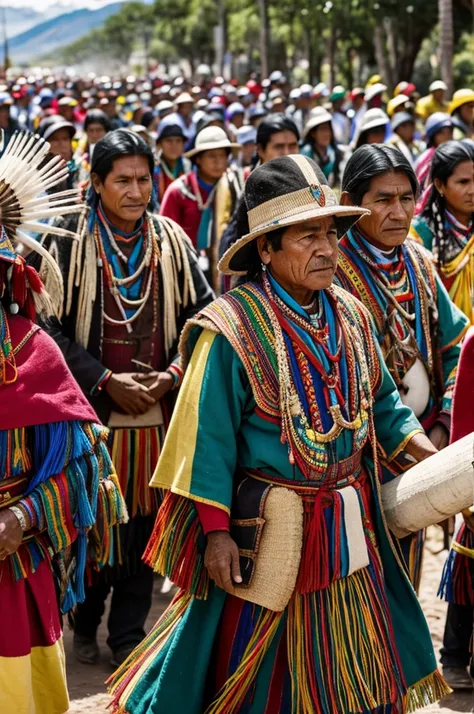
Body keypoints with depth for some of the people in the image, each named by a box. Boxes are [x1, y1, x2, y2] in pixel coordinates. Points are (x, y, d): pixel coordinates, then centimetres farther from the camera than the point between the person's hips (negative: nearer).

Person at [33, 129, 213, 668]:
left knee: (145, 518, 6)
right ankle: (85, 621, 26)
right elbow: (50, 325, -6)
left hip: (159, 406, 2)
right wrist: (106, 381, -13)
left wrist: (171, 375, -8)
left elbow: (202, 316, 7)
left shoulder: (171, 240, 4)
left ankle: (129, 633, 19)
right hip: (91, 405, -2)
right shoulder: (69, 241, -5)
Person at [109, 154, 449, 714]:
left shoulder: (350, 315, 3)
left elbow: (381, 401, 14)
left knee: (354, 668, 17)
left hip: (350, 528, 6)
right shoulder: (233, 327, -17)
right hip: (268, 530, -6)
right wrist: (215, 531, -18)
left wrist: (426, 451, 1)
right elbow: (208, 437, -16)